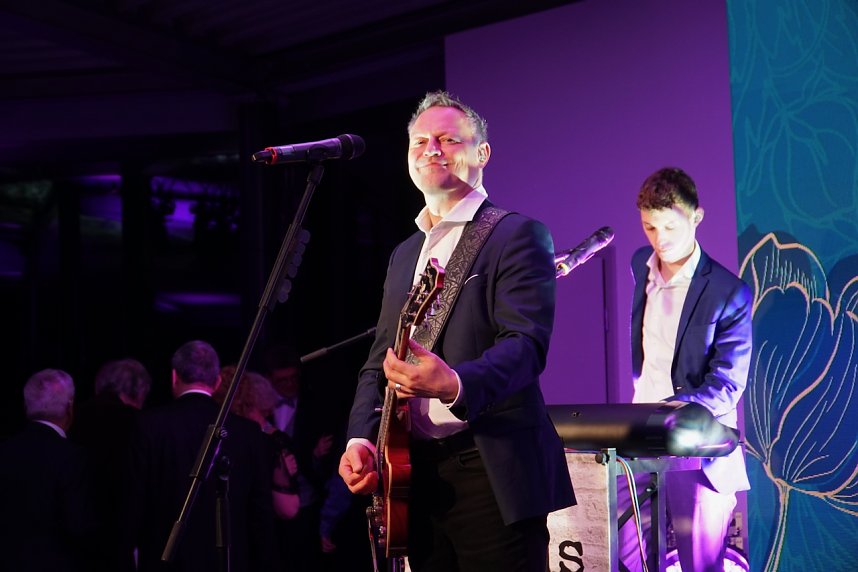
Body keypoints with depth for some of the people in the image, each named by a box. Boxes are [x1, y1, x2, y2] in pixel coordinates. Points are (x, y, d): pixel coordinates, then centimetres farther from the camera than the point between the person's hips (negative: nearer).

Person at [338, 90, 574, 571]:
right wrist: (361, 438, 1)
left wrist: (455, 384, -35)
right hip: (417, 472, 7)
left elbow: (528, 343, -17)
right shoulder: (404, 255, 20)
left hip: (492, 472, -7)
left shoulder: (517, 236, -3)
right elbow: (379, 361, 19)